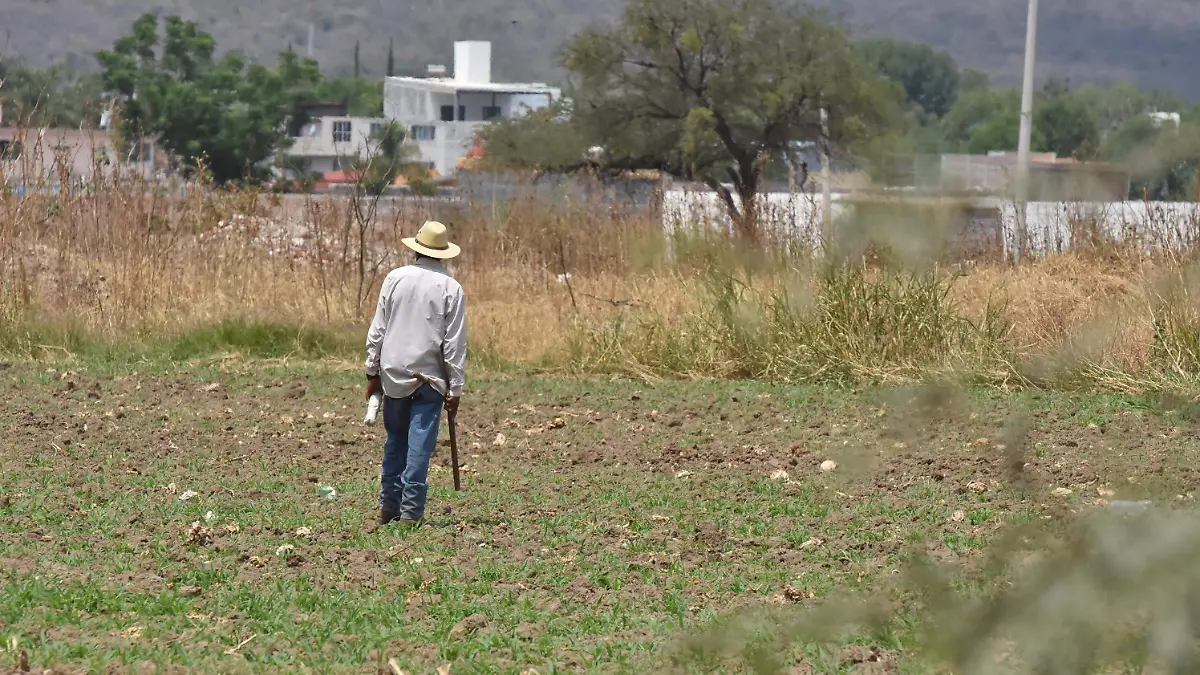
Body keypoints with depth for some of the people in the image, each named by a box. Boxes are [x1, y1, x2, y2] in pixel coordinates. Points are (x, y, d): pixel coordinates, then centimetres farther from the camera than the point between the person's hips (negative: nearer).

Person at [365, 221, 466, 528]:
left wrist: (372, 372, 12)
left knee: (395, 441, 16)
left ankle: (389, 506, 20)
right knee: (419, 445, -2)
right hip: (429, 378, -3)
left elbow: (377, 330, 3)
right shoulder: (450, 288, -5)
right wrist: (455, 388, -2)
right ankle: (410, 511, -5)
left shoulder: (395, 278, 1)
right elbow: (455, 344, -7)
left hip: (393, 375, 3)